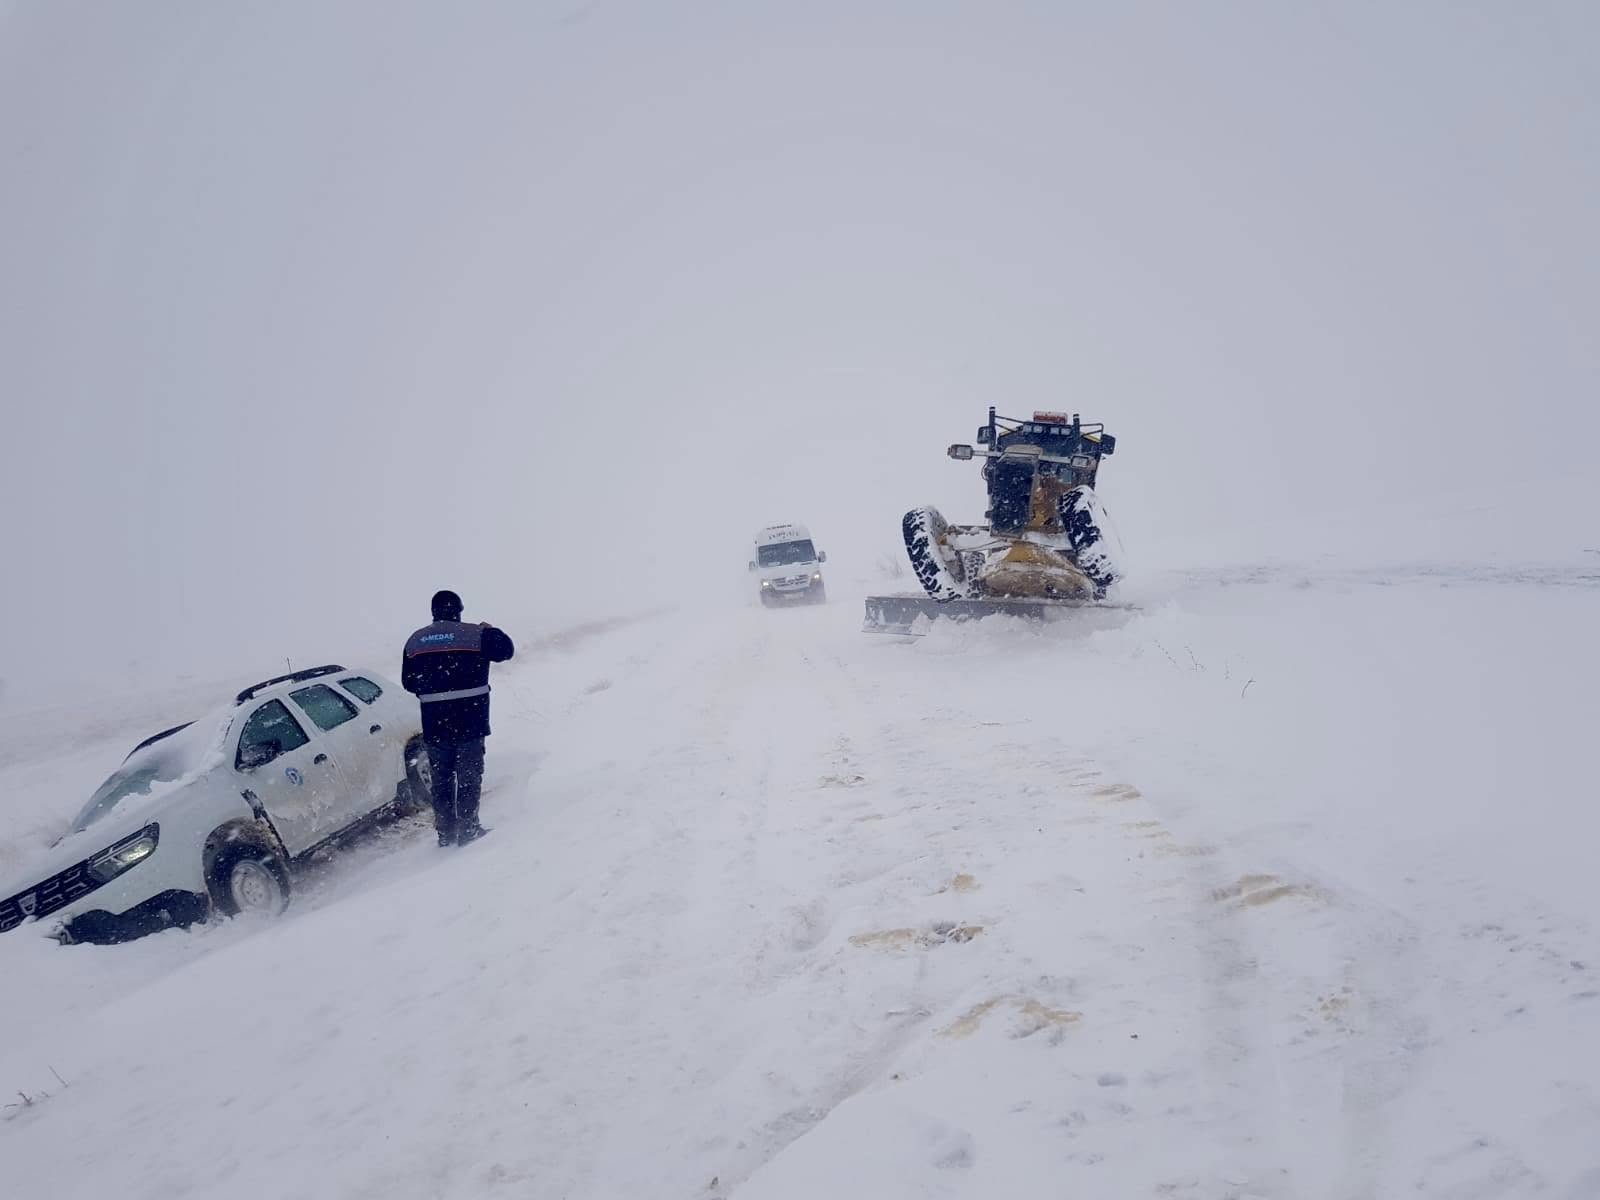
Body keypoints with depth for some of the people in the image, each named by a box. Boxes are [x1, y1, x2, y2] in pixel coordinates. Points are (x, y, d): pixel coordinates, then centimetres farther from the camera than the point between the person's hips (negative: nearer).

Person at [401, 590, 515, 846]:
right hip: (470, 719, -3)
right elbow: (506, 649, 1)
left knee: (441, 778, 13)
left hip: (434, 723, 3)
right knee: (469, 775, 6)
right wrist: (491, 631, 18)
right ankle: (467, 828, 5)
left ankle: (446, 832, 16)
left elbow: (408, 683, 11)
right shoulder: (475, 634, -6)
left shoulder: (415, 641, 7)